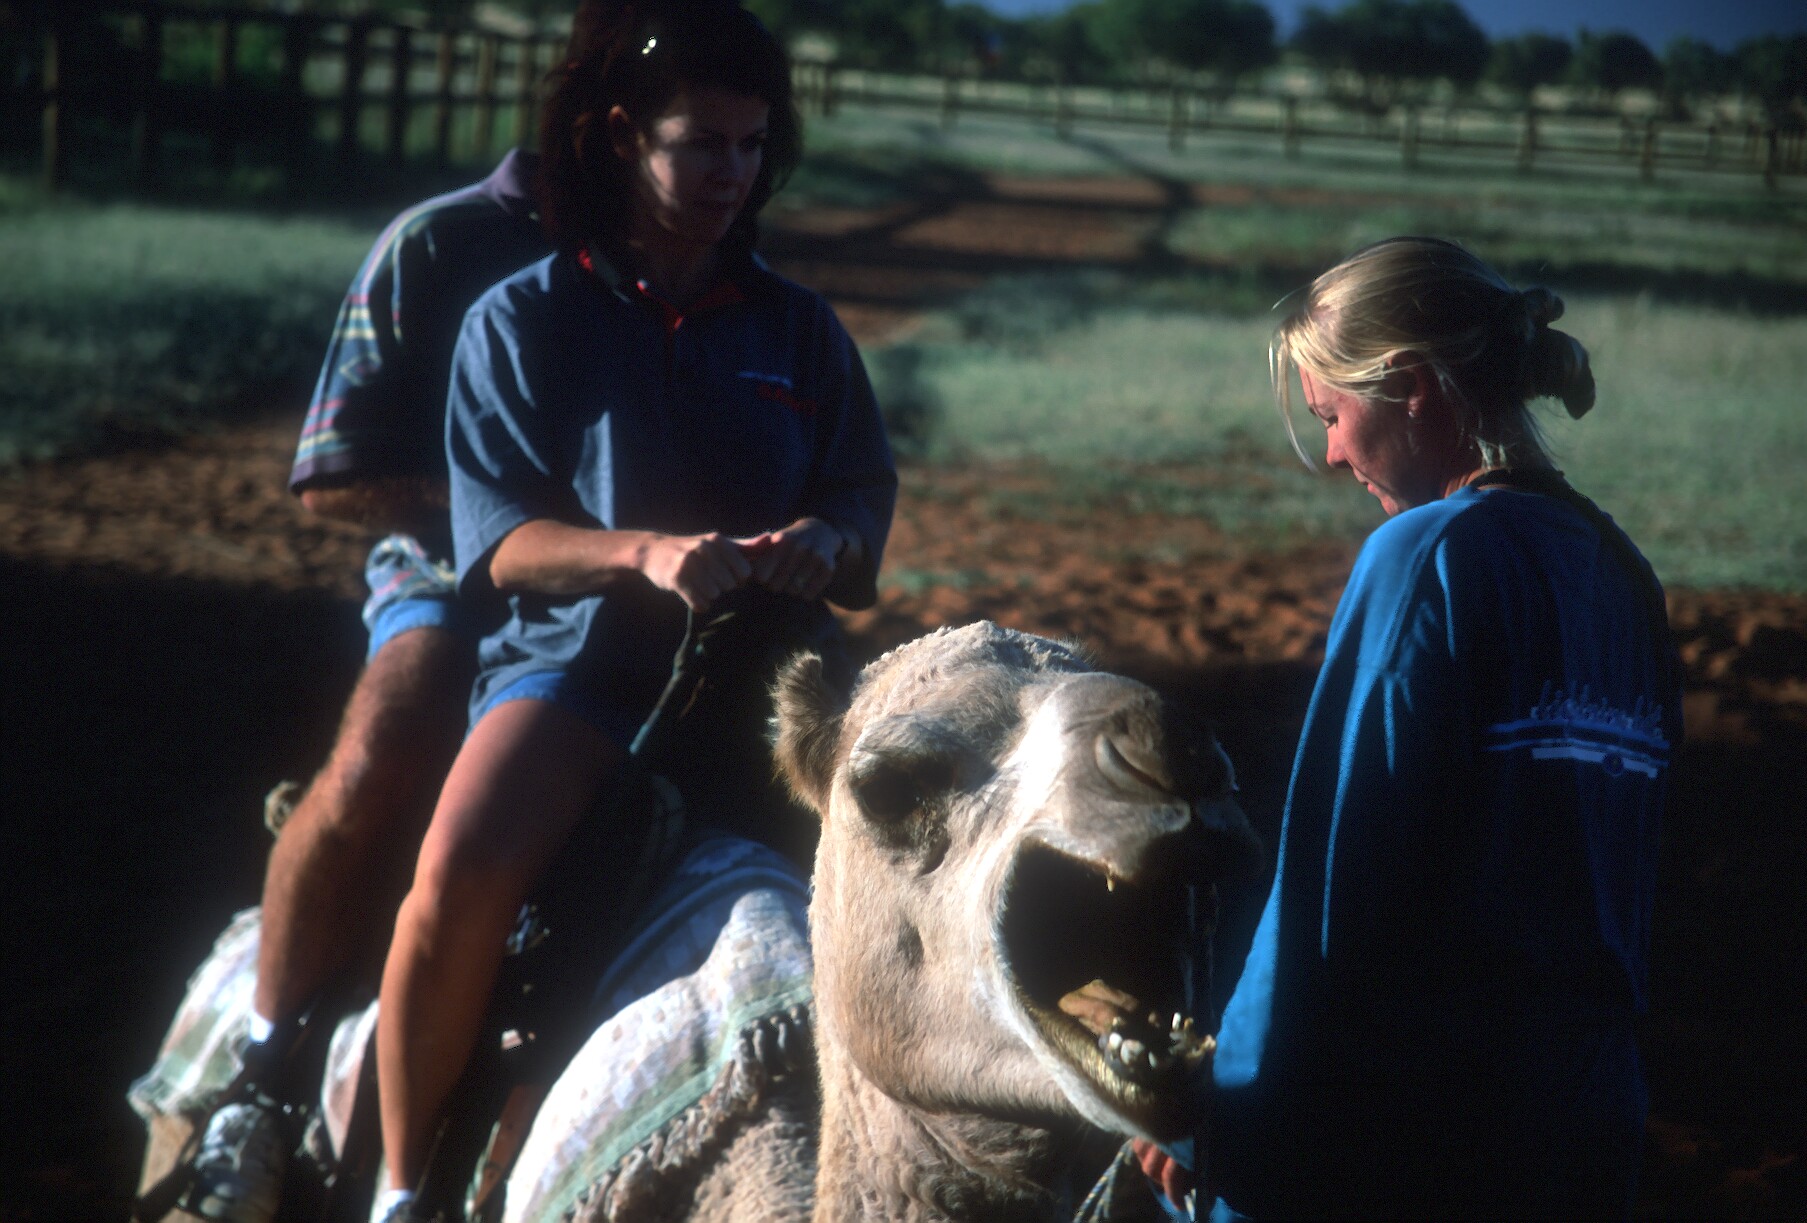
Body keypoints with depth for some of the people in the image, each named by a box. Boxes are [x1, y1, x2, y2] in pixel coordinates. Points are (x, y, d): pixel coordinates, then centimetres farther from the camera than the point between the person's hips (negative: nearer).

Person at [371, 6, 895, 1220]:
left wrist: (827, 540, -13)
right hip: (578, 654, -3)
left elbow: (866, 495, 13)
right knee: (459, 878, -32)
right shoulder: (522, 321, 6)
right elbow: (500, 543, -2)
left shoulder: (798, 329, 15)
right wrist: (645, 554, -22)